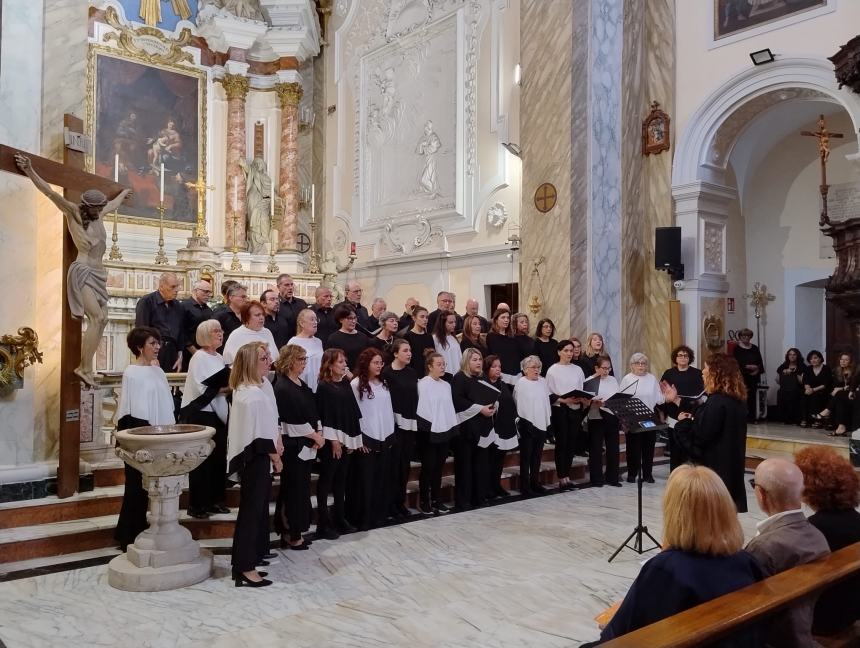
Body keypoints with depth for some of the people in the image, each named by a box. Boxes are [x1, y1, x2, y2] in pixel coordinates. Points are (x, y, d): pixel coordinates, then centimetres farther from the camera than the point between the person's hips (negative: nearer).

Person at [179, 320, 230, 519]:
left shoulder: (219, 358, 12)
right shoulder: (199, 358, -11)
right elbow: (204, 389, -18)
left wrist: (228, 388, 1)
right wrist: (224, 389, -14)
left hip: (218, 414, 8)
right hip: (200, 414, -8)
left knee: (219, 457, 10)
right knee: (202, 460, -2)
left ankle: (215, 500, 21)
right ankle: (196, 505, 7)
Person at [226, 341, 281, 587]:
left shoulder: (263, 384, 6)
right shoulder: (251, 396, -24)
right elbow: (259, 433, -23)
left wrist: (276, 442, 9)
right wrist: (275, 457, -11)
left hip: (260, 456, 10)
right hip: (254, 458, -10)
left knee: (259, 505, 19)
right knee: (252, 509, -3)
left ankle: (255, 553, 34)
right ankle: (245, 568, 4)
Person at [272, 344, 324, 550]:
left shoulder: (302, 384, 14)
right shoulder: (282, 388, -13)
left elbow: (313, 411, 15)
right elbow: (293, 421, -17)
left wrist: (319, 433, 1)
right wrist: (315, 435, -10)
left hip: (306, 445, 9)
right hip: (291, 446, -8)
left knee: (301, 489, 11)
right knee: (294, 489, -2)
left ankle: (294, 532, 19)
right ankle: (291, 535, 7)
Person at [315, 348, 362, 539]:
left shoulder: (345, 383, 10)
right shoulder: (323, 387, -10)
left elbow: (352, 411, 12)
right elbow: (324, 415, -14)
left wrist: (353, 439, 9)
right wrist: (333, 439, -16)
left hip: (347, 439, 7)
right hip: (331, 441, -7)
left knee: (341, 479, 12)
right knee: (326, 480, 0)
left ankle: (340, 519, 21)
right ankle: (323, 523, 6)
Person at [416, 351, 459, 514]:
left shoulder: (446, 385, 9)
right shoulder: (423, 384, -11)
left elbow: (450, 408, 12)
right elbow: (422, 409, -12)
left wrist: (453, 427, 7)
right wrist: (429, 427, -14)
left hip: (444, 431, 6)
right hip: (428, 431, -6)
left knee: (438, 467, 12)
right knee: (428, 467, 1)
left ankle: (436, 500, 21)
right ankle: (424, 502, 11)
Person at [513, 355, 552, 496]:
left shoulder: (543, 381, 9)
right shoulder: (521, 383, -9)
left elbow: (547, 400, 13)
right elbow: (519, 405, -10)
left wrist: (548, 420, 9)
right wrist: (524, 421, -12)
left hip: (541, 424, 6)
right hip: (527, 424, -6)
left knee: (537, 456, 13)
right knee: (526, 457, 2)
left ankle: (535, 482, 23)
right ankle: (525, 486, 7)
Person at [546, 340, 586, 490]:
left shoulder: (577, 370, 9)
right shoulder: (553, 370, -2)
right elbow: (549, 394, -6)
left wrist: (581, 398, -11)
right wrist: (564, 400, -18)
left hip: (575, 410, 4)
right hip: (559, 410, -4)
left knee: (571, 444, 7)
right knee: (561, 443, -2)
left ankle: (567, 476, 16)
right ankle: (562, 478, 4)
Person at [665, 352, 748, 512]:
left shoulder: (717, 402, -21)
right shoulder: (736, 401, 9)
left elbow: (700, 436, -22)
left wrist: (684, 422, -6)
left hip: (715, 467, -9)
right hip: (731, 467, 9)